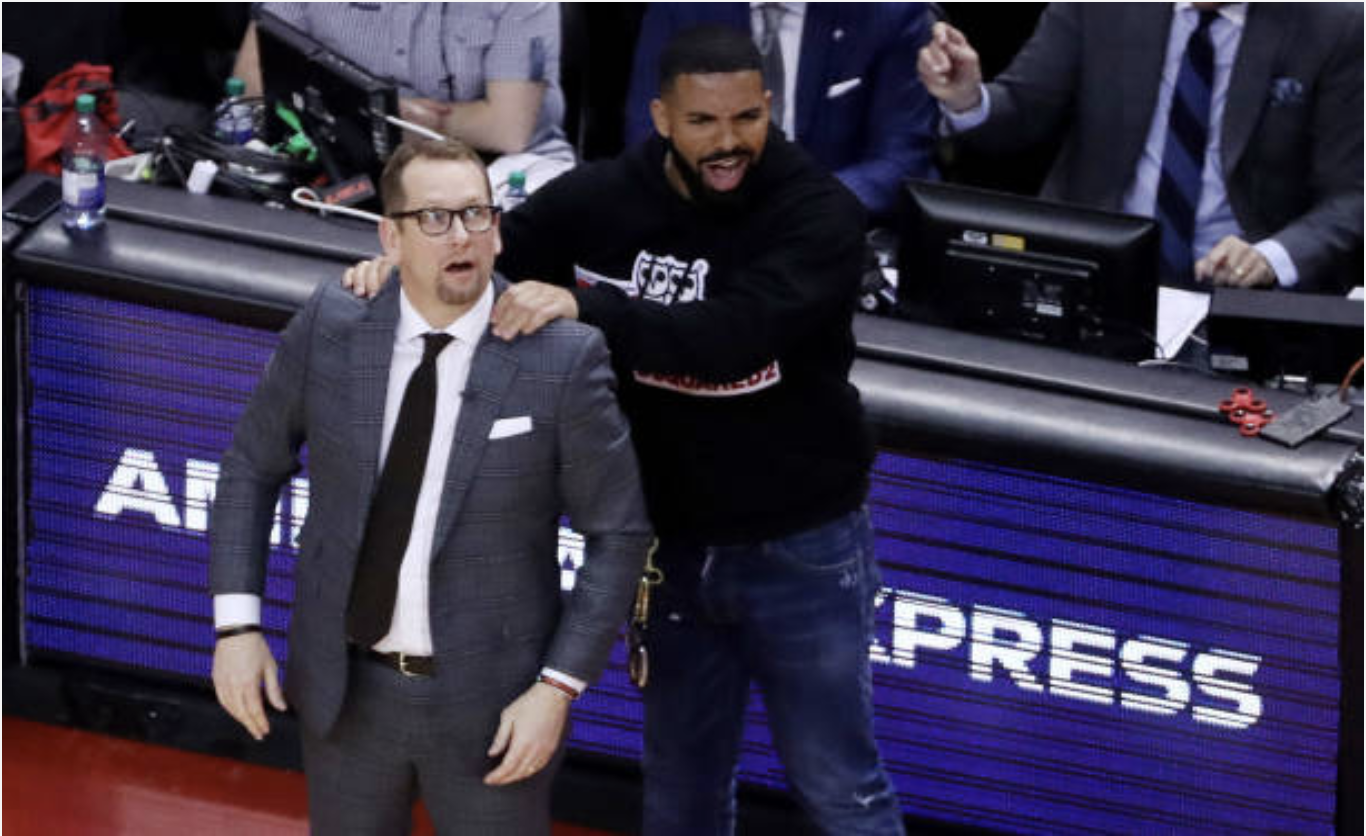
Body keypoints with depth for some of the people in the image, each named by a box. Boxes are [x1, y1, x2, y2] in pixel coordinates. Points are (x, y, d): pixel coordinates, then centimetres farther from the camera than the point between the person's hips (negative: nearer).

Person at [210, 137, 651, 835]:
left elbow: (617, 534, -8)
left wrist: (557, 689, -14)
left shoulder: (562, 359, -16)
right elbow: (252, 467, 5)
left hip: (490, 701, -3)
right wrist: (238, 624, -3)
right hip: (346, 688, 3)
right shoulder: (329, 330, -8)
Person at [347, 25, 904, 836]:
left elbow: (733, 336, -34)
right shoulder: (603, 200, -8)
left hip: (800, 548, -4)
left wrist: (584, 305, -43)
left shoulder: (819, 213, -20)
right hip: (671, 542, 4)